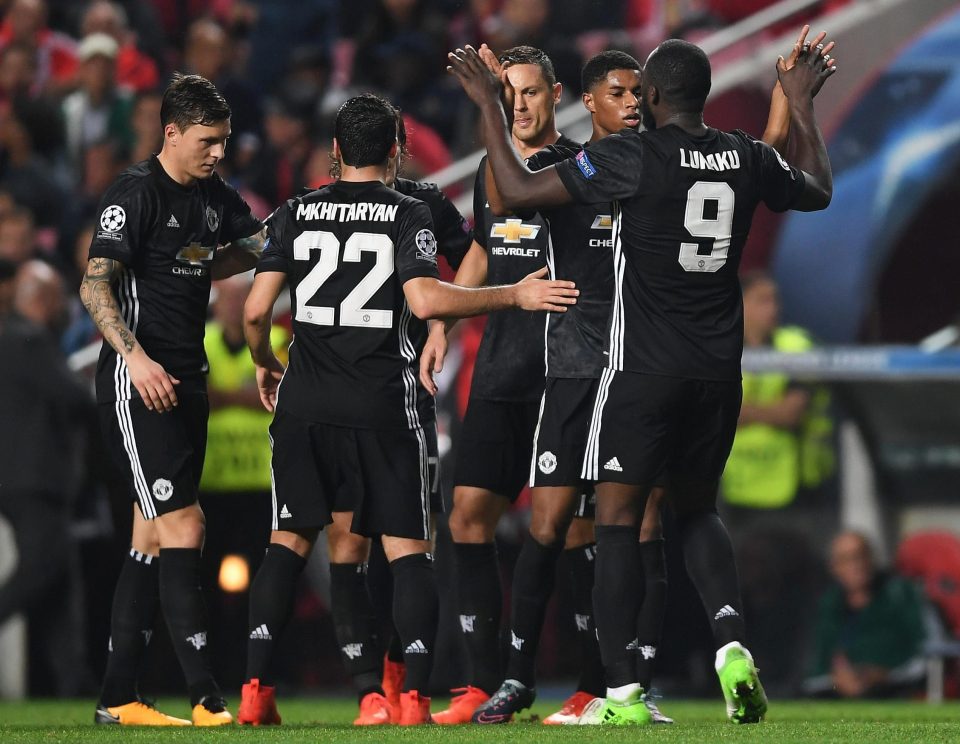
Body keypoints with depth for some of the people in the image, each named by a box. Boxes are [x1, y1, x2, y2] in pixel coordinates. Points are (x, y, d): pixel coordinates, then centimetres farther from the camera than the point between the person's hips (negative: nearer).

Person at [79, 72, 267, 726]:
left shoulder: (213, 196, 12)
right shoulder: (136, 193, -11)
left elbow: (262, 240, 30)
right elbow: (95, 285, -17)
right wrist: (135, 357, -28)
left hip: (185, 381, 9)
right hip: (138, 380, -9)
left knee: (154, 537, 9)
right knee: (183, 526, -13)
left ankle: (119, 698, 14)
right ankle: (207, 697, -15)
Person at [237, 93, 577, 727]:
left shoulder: (296, 214, 7)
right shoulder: (409, 215, -3)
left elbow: (256, 310, 2)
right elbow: (425, 299, -18)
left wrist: (264, 364, 22)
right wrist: (516, 295, -9)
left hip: (305, 406, 3)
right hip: (385, 408, -3)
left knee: (289, 541, 12)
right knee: (408, 548, 2)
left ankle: (256, 689, 3)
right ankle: (415, 696, -10)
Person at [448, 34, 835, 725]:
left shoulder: (632, 155, -11)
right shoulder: (748, 157, 4)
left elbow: (519, 191, -9)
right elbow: (818, 191, 26)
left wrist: (489, 104, 2)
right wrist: (802, 103, 38)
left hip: (645, 369, -5)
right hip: (718, 369, 5)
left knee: (618, 518, 2)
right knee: (697, 508, 20)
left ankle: (623, 694, -4)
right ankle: (733, 647, -3)